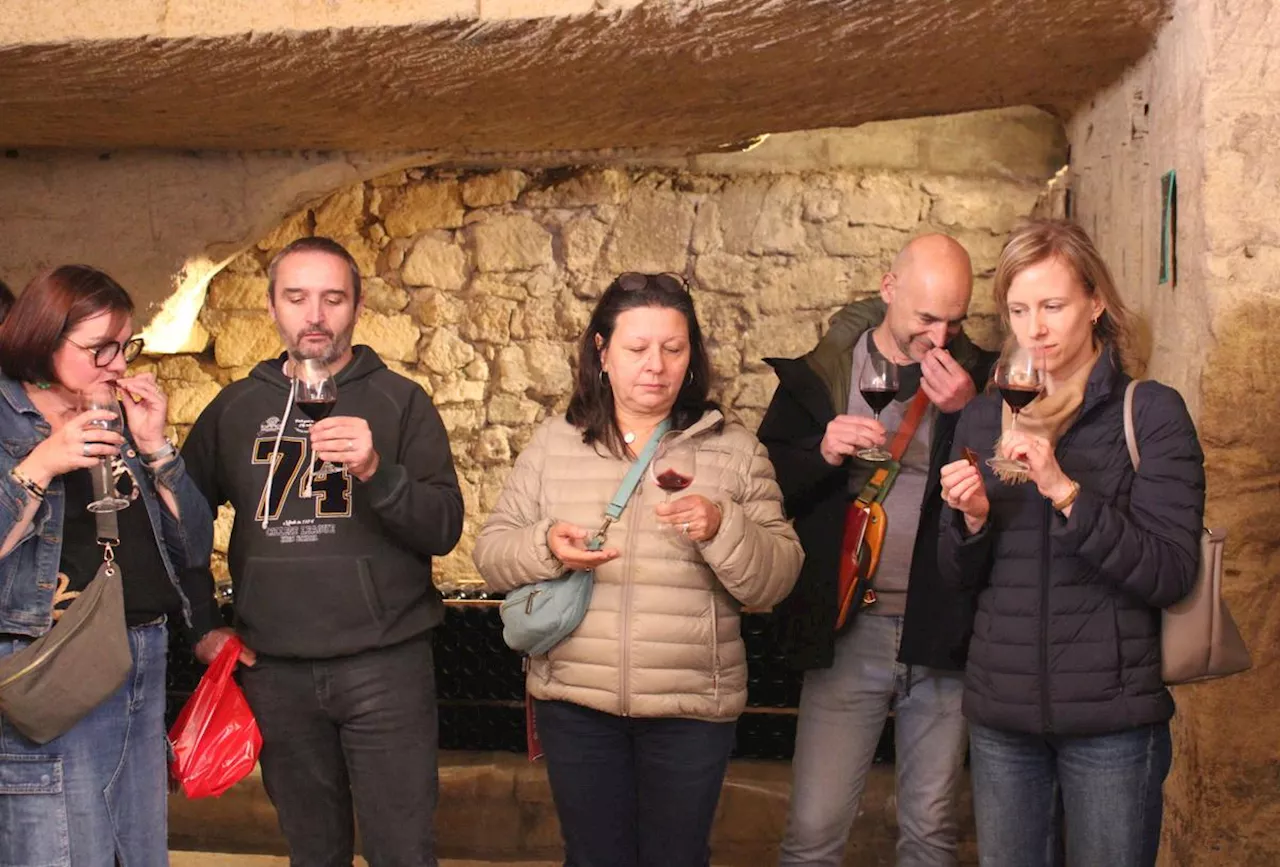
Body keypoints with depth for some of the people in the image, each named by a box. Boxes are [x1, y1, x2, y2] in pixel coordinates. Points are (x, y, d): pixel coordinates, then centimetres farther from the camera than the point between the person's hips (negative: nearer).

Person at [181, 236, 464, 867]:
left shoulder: (399, 401, 1)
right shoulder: (236, 407, 8)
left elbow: (444, 530, -8)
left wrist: (376, 470, -24)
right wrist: (202, 626, 8)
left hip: (385, 665, -2)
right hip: (275, 668, 3)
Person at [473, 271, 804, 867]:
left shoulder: (734, 449, -1)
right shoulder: (553, 443, 3)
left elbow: (776, 579, -4)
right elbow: (491, 553, 3)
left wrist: (722, 530, -22)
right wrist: (546, 547, -17)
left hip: (692, 708, -1)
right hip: (575, 702, 1)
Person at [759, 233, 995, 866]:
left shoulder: (976, 379, 1)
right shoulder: (821, 374, 1)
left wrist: (968, 414, -16)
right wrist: (822, 453, -16)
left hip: (942, 634, 1)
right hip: (846, 634, -1)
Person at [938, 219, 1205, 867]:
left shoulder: (1151, 412, -5)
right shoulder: (983, 418, 8)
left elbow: (1171, 574, -13)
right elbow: (960, 577, 11)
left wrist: (1065, 491, -23)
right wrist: (971, 519, -10)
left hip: (1112, 716, -4)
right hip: (1000, 711, 4)